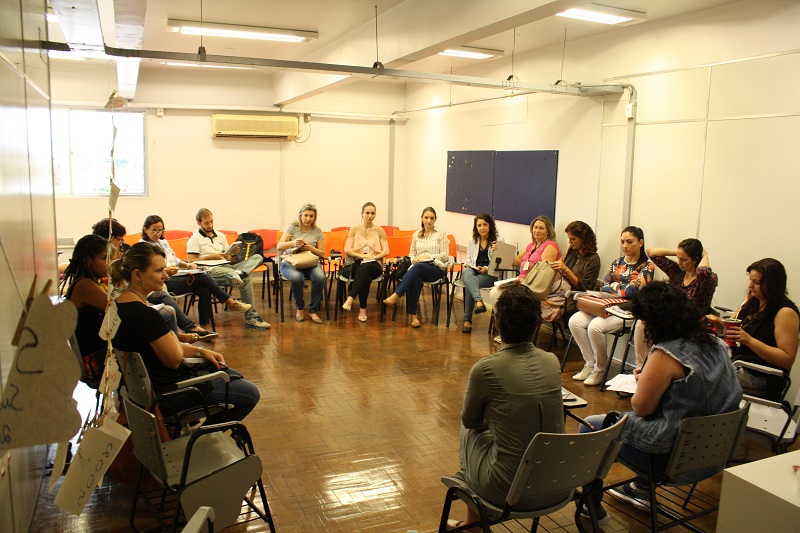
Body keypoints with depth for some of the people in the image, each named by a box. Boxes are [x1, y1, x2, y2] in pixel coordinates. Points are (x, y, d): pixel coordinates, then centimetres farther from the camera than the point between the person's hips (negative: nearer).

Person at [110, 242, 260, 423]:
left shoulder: (121, 304, 3)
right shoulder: (144, 314, -29)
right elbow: (174, 359, -20)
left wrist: (201, 351, 4)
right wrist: (172, 335, -1)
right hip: (168, 392, -10)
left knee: (233, 376, 23)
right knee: (250, 394, 3)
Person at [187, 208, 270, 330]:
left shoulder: (221, 236, 27)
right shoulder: (194, 239, 9)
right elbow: (191, 261, -4)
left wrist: (233, 254, 1)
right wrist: (210, 257, -11)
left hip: (227, 267, 7)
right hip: (211, 271, -6)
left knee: (258, 257, -20)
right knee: (245, 279, -35)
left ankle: (237, 274, -46)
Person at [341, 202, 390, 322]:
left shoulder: (379, 230, 11)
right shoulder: (354, 229, 11)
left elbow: (385, 251, 7)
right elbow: (348, 250, 4)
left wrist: (373, 257, -12)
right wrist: (362, 255, -12)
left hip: (374, 265, 0)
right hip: (357, 263, 0)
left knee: (365, 267, -40)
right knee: (366, 277, -38)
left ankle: (350, 299, -47)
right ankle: (363, 309, -32)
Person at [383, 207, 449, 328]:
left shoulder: (441, 234, 9)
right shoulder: (416, 234, 20)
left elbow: (445, 255, 2)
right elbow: (411, 254, 20)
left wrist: (427, 256, -10)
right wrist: (413, 259, -4)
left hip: (436, 268, -2)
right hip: (418, 267, 3)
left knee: (418, 267, -38)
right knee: (415, 280, -37)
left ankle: (396, 295, -47)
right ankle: (413, 315, -38)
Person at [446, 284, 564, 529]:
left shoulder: (485, 369, -19)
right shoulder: (552, 362, -4)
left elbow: (469, 420, 1)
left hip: (510, 490, -5)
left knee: (470, 432, 22)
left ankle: (473, 519, 40)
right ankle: (474, 518, 41)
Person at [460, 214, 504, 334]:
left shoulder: (499, 240, 3)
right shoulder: (472, 241, 18)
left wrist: (487, 269, -17)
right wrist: (467, 264, -1)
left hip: (491, 274, -3)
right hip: (473, 271, 4)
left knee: (469, 284, -33)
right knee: (466, 273, -36)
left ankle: (467, 320, -27)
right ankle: (479, 301, -55)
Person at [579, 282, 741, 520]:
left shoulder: (666, 354, -24)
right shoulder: (713, 343, 1)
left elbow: (641, 407, -17)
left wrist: (642, 381, 3)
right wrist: (650, 378, 10)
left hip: (674, 456, -9)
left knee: (590, 426, 8)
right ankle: (642, 488, 44)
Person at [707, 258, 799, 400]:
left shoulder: (786, 313, -15)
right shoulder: (751, 301, 8)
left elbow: (787, 360, -20)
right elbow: (732, 328, 19)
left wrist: (749, 340, -28)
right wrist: (718, 323, -4)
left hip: (761, 377, -8)